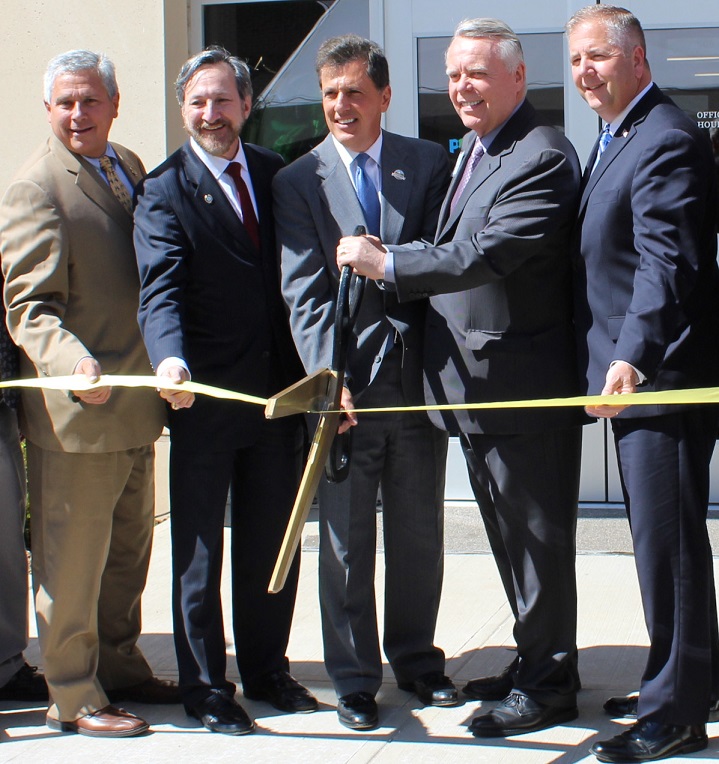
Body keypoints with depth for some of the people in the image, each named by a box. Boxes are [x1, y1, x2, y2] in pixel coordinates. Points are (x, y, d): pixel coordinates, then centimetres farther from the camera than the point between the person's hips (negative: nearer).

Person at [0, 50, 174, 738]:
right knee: (72, 563, 2)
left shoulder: (129, 167, 12)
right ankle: (73, 699, 13)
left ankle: (119, 668, 35)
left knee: (128, 552, 20)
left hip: (135, 405, 8)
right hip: (75, 411, -8)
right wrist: (75, 363, -36)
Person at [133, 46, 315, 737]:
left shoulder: (277, 175, 9)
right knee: (199, 550, 6)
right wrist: (170, 358, -39)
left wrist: (312, 374, 2)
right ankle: (204, 687, 18)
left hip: (279, 390, 5)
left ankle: (267, 670, 30)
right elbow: (161, 289, -20)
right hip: (203, 395, -4)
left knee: (272, 545, 15)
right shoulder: (164, 191, -7)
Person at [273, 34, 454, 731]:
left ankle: (415, 657, 30)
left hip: (419, 377, 2)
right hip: (347, 383, -1)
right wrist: (328, 378, -17)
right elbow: (303, 294, -5)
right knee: (346, 539, 5)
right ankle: (354, 677, 18)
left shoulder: (430, 164, 7)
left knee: (420, 533, 12)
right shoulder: (297, 181, 2)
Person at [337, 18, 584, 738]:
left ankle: (549, 684, 13)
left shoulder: (542, 158, -16)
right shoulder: (471, 150, 15)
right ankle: (535, 658, 33)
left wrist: (387, 263, -19)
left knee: (537, 535, 1)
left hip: (522, 381, -10)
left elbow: (486, 255, -26)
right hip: (473, 382, 10)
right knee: (509, 533, 19)